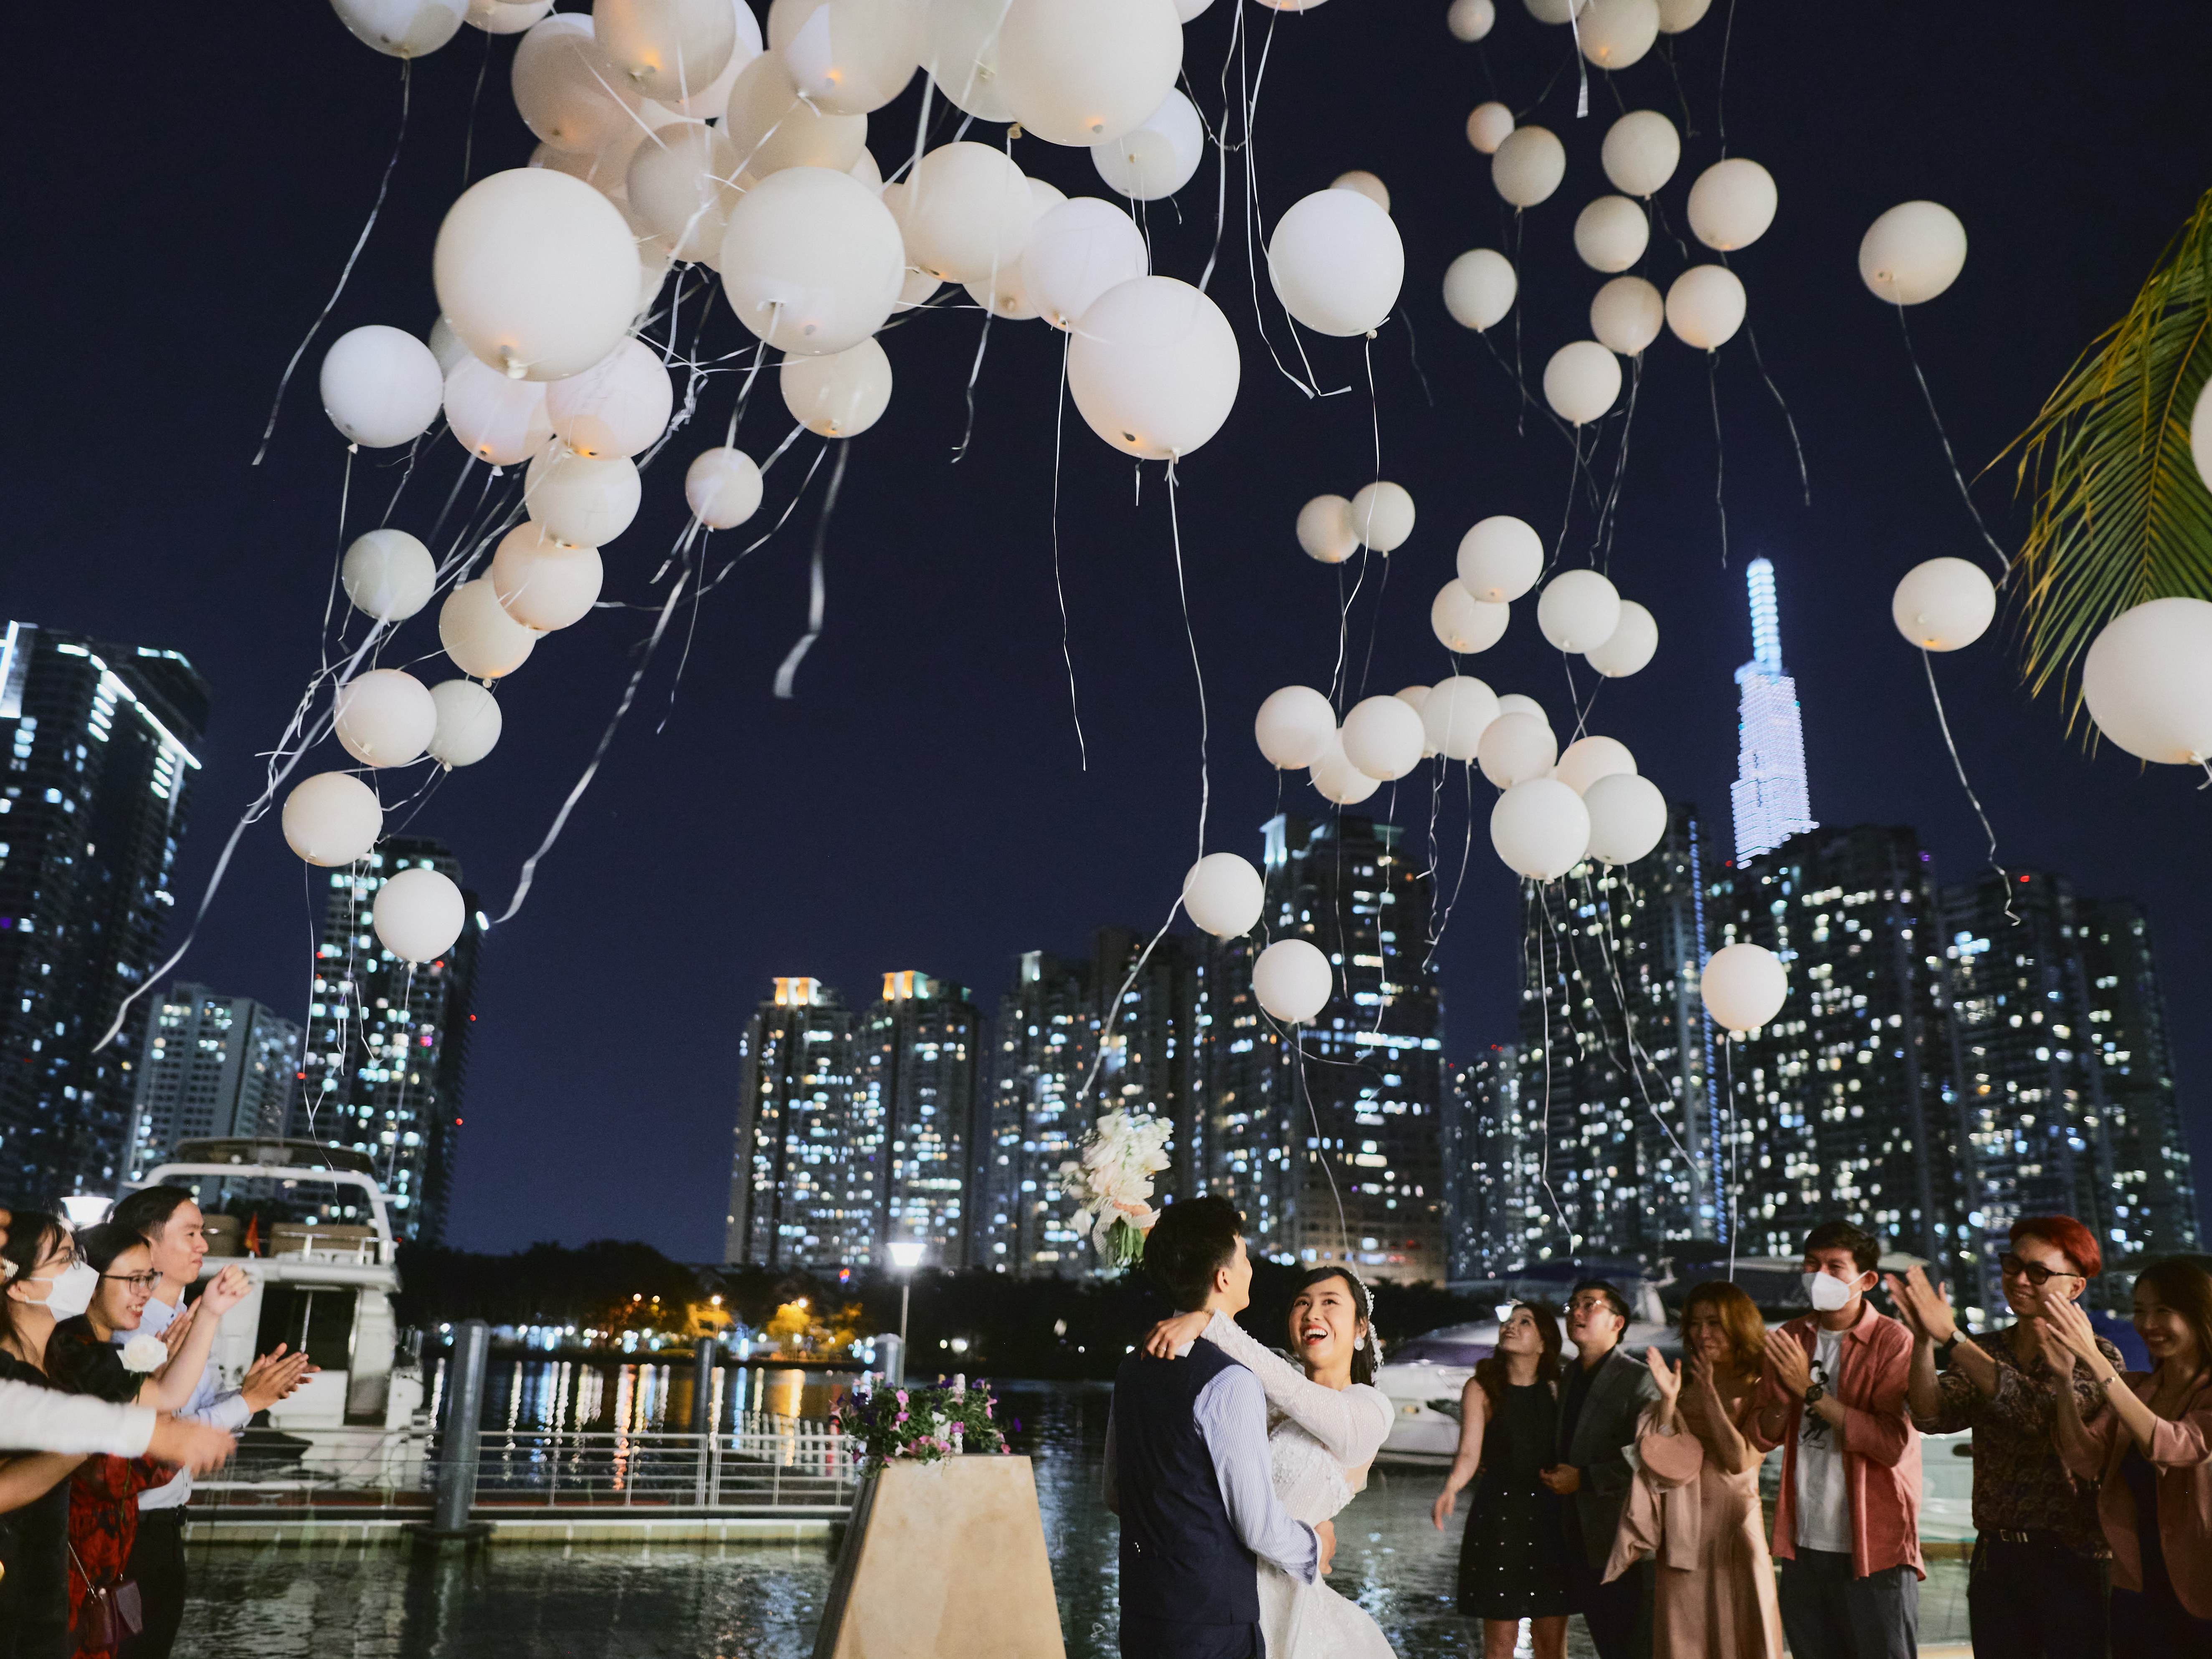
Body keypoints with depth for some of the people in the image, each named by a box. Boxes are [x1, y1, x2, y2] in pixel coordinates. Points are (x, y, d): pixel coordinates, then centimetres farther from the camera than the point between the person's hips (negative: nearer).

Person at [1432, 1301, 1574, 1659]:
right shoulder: (1481, 1388, -2)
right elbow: (1469, 1453, -12)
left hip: (1550, 1514, 2)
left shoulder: (1557, 1389, 6)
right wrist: (1450, 1489, -30)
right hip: (1497, 1514, -2)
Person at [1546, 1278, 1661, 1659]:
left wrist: (1583, 1479, -17)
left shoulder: (1638, 1379, -11)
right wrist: (1552, 1476, 6)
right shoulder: (1567, 1377, 13)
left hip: (1621, 1542, -7)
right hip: (1580, 1540, 7)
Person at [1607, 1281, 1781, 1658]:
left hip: (1735, 1530, -3)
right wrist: (1668, 1400, -12)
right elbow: (1660, 1465, -1)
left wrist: (1709, 1395, -12)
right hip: (1681, 1537, 3)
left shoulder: (1762, 1391, 0)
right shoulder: (1686, 1388, 9)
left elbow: (1741, 1461, -14)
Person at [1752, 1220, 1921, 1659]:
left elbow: (1893, 1443, -20)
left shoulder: (1892, 1341, -8)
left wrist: (1811, 1391, -20)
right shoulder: (1791, 1340, 8)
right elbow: (1762, 1439, 7)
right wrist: (1784, 1395, -12)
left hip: (1874, 1547, -5)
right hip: (1804, 1545, 5)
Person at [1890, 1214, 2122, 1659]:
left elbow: (2039, 1409, -24)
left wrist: (1951, 1338, -31)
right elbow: (1933, 1416, -9)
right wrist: (1923, 1342, -26)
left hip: (2071, 1560, -4)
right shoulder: (1985, 1351, 7)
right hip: (1995, 1559, 4)